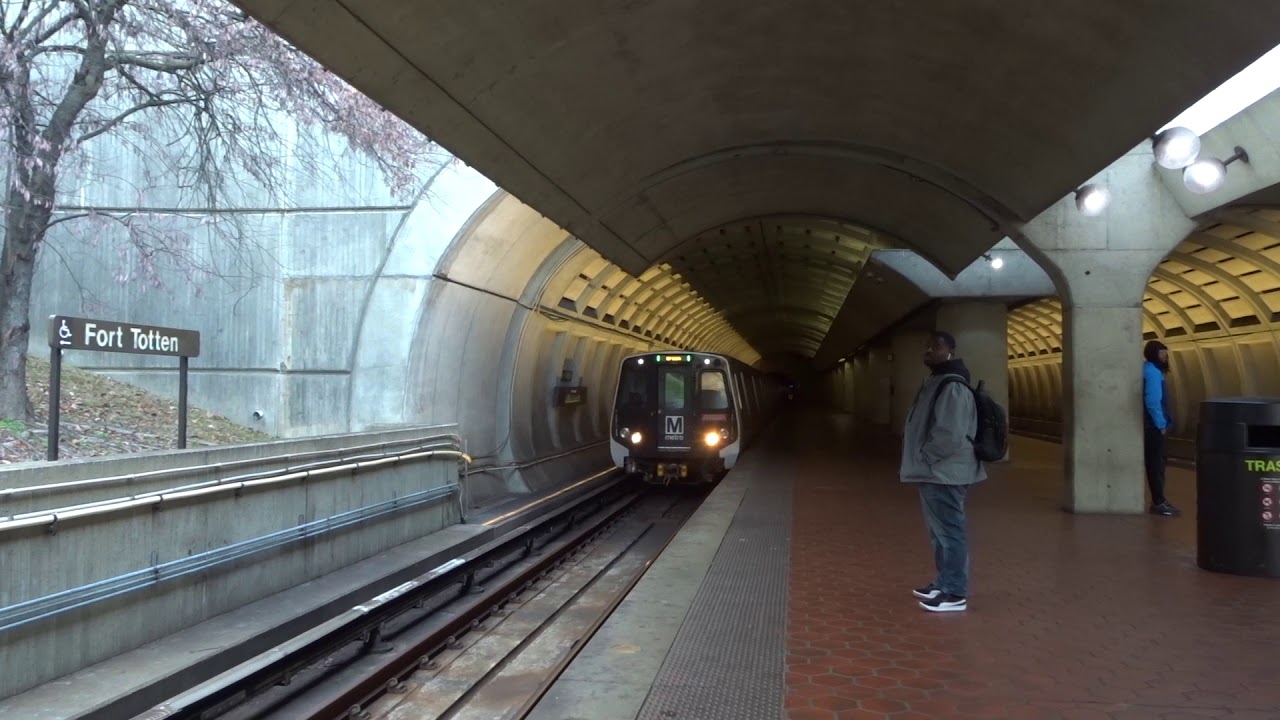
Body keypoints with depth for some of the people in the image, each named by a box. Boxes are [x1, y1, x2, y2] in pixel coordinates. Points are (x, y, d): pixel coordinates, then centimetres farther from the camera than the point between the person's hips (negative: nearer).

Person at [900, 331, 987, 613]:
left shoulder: (953, 387, -19)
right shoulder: (936, 383, 14)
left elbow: (949, 436, -25)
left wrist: (920, 459, -15)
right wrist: (916, 462, 14)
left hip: (944, 473, -11)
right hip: (935, 472, 11)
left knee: (949, 532, -4)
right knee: (939, 532, 18)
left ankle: (955, 594, 3)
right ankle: (944, 583, 29)